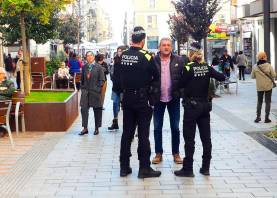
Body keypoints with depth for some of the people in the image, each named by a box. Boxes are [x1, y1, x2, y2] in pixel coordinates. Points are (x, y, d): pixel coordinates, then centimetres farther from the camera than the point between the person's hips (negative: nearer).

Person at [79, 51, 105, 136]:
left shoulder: (98, 67, -3)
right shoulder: (84, 67, 8)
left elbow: (102, 80, -3)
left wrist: (97, 88, -10)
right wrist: (82, 87, 8)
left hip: (95, 92, -3)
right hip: (85, 91, 3)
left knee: (97, 110, 6)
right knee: (84, 109, -3)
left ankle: (97, 128, 16)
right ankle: (85, 128, 4)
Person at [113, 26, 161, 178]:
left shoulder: (122, 56, 0)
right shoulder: (146, 57, -14)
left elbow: (117, 77, 7)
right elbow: (156, 77, -6)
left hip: (127, 99, 5)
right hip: (142, 99, -5)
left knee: (127, 133, 11)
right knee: (143, 134, 2)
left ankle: (124, 167, 17)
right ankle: (144, 168, 7)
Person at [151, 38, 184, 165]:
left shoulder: (179, 60, -1)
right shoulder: (153, 61, -4)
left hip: (173, 98, 0)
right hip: (158, 98, 0)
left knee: (175, 128, 9)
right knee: (157, 128, 8)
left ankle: (176, 153, 21)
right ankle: (158, 153, 20)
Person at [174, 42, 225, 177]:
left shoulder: (189, 68, -11)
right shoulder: (207, 67, 1)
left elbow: (181, 84, -5)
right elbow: (222, 77, 0)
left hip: (191, 106, -5)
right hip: (205, 105, 5)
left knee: (189, 138, 1)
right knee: (206, 137, 9)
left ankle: (188, 169, 4)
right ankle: (206, 167, 15)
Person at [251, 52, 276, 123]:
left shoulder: (255, 67, -9)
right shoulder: (268, 66, -14)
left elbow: (252, 76, -1)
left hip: (259, 87, 2)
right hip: (268, 86, -2)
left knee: (259, 101, 17)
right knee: (268, 102, 7)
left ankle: (258, 117, 15)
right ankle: (266, 118, 7)